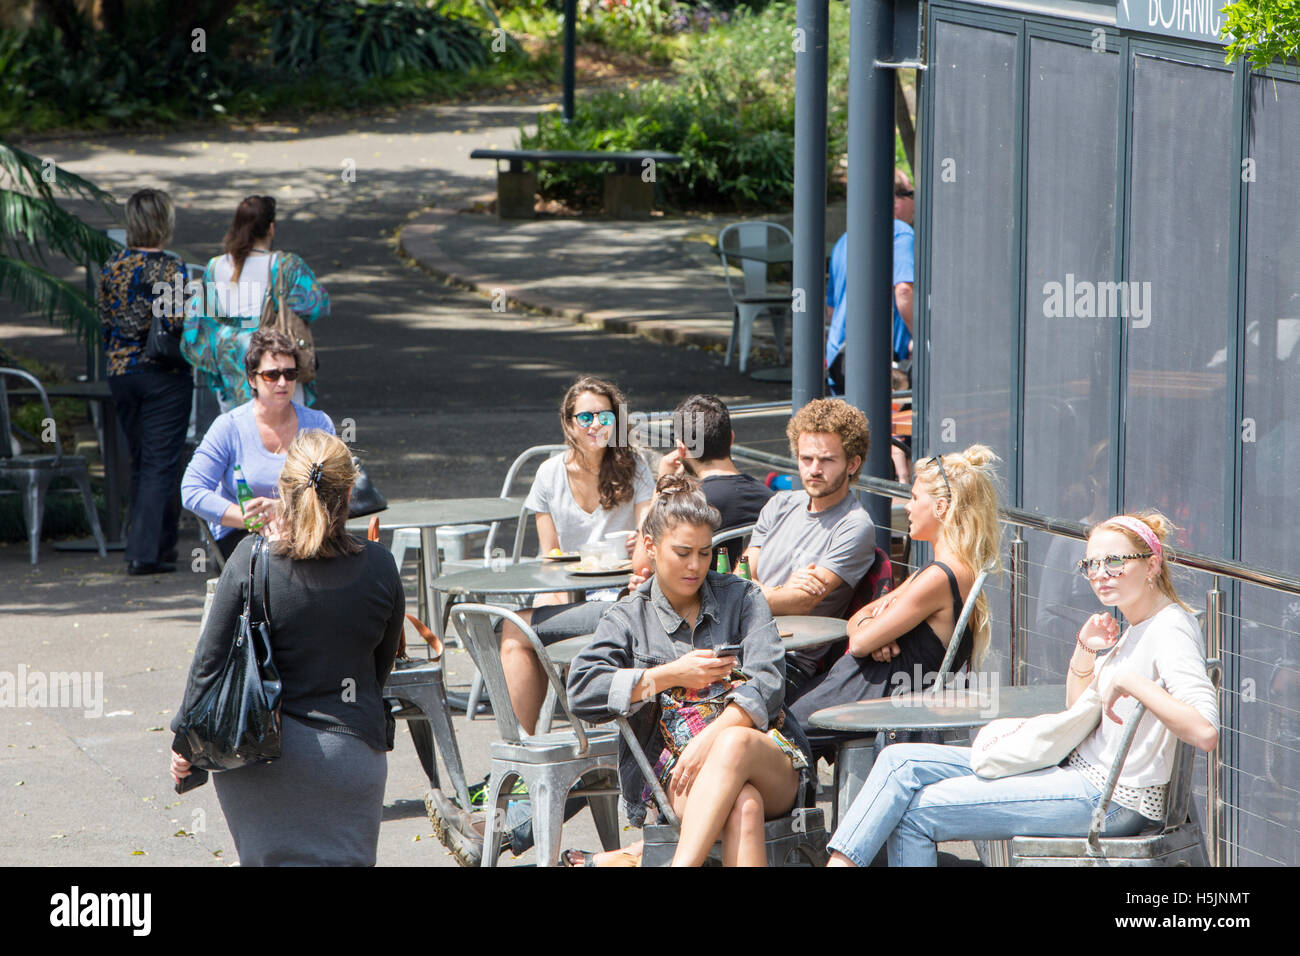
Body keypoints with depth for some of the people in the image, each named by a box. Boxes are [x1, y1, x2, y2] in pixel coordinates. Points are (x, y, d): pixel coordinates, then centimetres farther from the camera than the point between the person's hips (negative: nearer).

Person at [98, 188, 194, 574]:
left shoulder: (113, 267, 2)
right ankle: (144, 551, -10)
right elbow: (175, 322, -20)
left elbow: (105, 321, 8)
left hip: (120, 371, 5)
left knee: (140, 461, 16)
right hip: (165, 375, -5)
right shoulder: (172, 269, -14)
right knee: (161, 463, -3)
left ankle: (162, 545, 23)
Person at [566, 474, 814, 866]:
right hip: (670, 773, -1)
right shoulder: (629, 618, 13)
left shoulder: (742, 597, 14)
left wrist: (710, 738, -18)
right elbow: (582, 692, -3)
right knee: (743, 806, -37)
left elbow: (766, 683, -1)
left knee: (735, 742, -38)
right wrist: (672, 676, -7)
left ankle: (681, 864, -51)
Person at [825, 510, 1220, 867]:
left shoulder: (1172, 630, -15)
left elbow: (1205, 733, -29)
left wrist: (1131, 682, -26)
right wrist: (1084, 650, 5)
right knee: (901, 761, 2)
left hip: (1108, 799, -10)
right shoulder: (1135, 628, 14)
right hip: (1077, 770, 10)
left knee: (918, 812, -11)